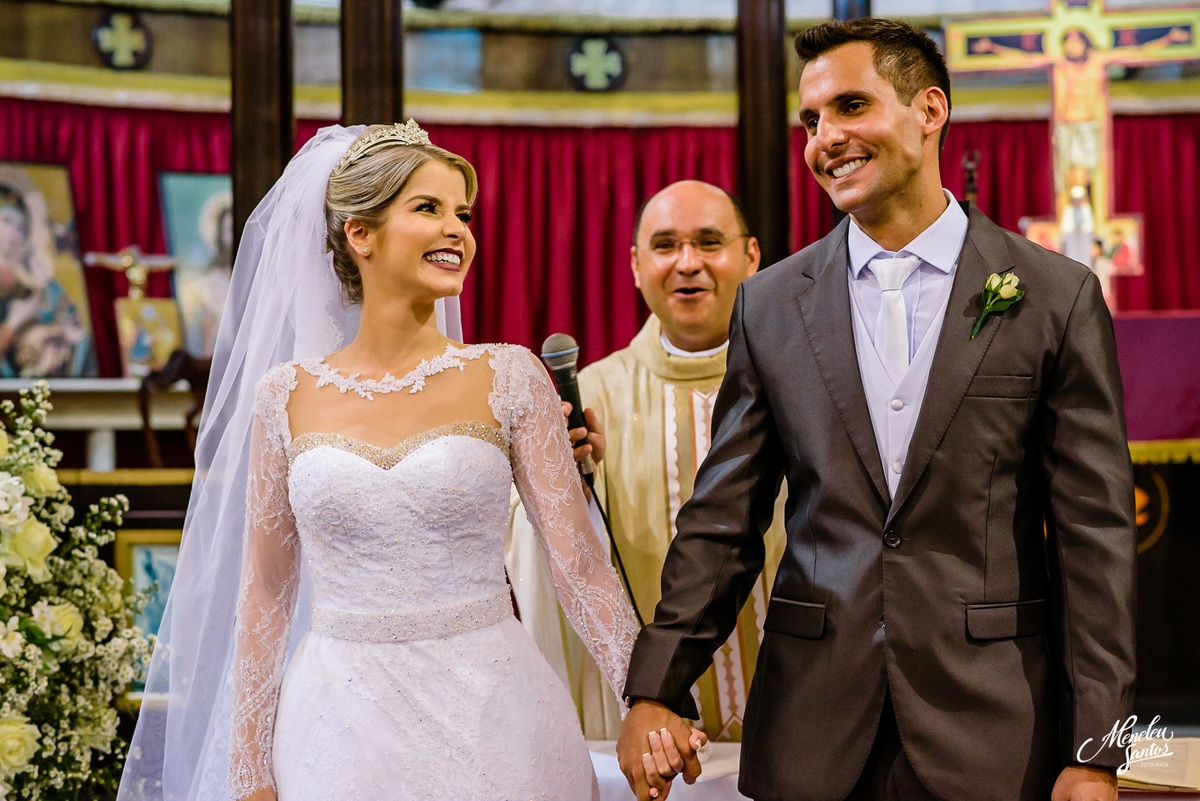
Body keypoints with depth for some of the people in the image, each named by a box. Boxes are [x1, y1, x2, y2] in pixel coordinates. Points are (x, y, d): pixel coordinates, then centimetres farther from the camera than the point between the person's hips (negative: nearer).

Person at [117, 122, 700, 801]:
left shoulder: (508, 377, -2)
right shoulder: (287, 395, 2)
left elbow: (580, 561, -3)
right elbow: (264, 593, 6)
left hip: (492, 717, 0)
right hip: (342, 727, 1)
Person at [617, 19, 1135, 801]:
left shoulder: (1057, 296, -2)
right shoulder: (770, 304, 5)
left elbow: (1096, 537, -4)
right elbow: (722, 521, 5)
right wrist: (656, 690, -3)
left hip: (990, 729, -2)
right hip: (811, 730, 2)